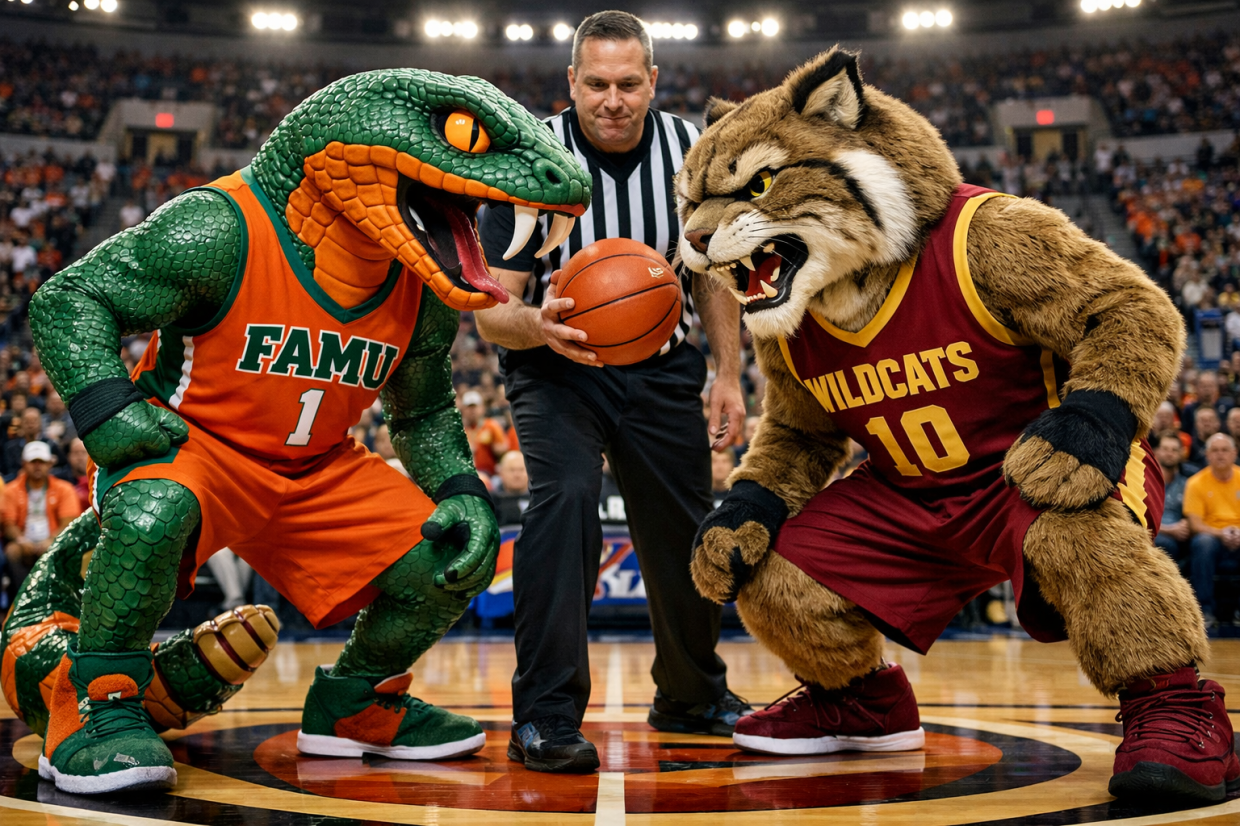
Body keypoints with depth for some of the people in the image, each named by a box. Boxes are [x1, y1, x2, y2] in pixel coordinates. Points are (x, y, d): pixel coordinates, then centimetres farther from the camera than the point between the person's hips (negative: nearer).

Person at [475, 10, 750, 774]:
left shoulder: (690, 150, -9)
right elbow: (492, 309, -19)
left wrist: (728, 375, 0)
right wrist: (539, 326, -41)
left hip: (661, 366, 4)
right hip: (556, 365, -3)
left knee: (687, 532, 10)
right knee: (565, 496, -29)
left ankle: (693, 697, 36)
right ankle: (546, 717, -20)